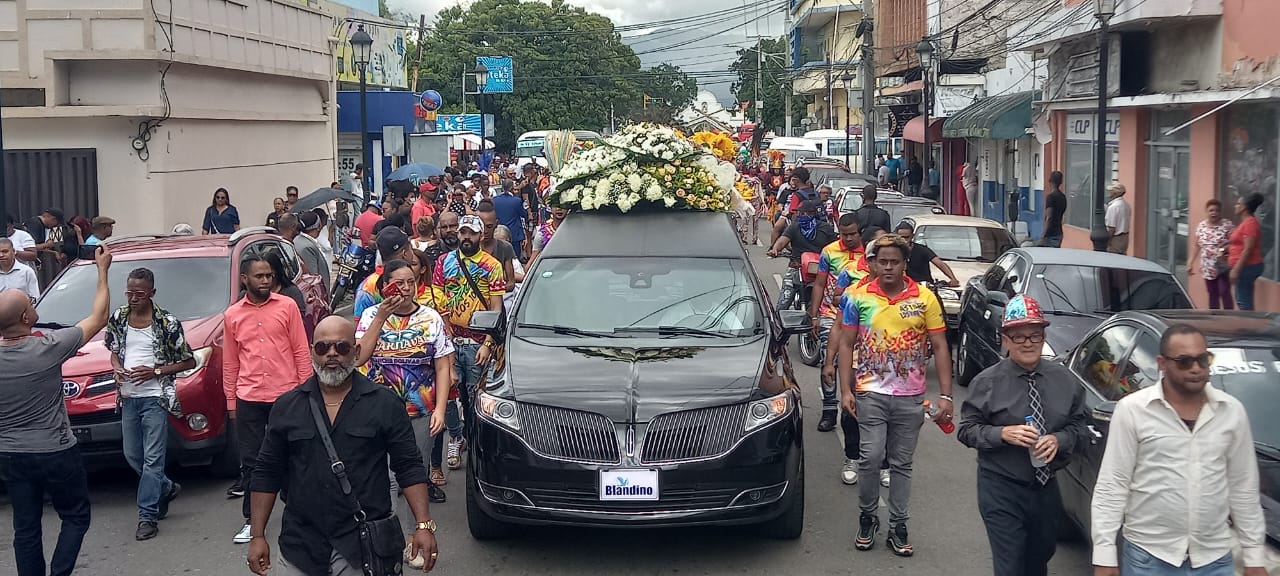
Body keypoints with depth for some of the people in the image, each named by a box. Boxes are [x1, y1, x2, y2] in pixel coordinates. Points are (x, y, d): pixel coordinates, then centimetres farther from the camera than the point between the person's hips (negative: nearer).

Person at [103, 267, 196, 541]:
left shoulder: (167, 323, -9)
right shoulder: (118, 318, 5)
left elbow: (189, 362, -5)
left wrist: (155, 371, -15)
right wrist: (117, 368, -3)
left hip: (155, 397, -6)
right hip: (128, 397, 6)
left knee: (153, 458, -5)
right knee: (132, 455, 15)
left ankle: (148, 516, -1)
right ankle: (167, 488, 37)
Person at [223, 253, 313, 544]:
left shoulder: (287, 306, -1)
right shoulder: (232, 315, 5)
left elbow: (301, 351, 0)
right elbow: (230, 362, 10)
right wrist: (231, 402, 9)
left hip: (285, 395, -2)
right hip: (248, 399, 2)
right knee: (251, 460, 7)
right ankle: (251, 520, 16)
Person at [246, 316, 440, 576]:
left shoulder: (385, 403, -1)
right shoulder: (286, 407, 5)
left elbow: (409, 467, -2)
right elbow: (267, 474, 9)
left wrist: (424, 525, -12)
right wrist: (257, 535, 4)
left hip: (367, 545, -2)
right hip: (301, 545, 2)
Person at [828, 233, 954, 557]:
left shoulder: (925, 299, 0)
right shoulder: (858, 297, 0)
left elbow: (939, 347, 1)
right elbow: (846, 344, 4)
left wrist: (945, 395, -4)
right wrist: (845, 390, -3)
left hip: (910, 397, 1)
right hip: (871, 393, -1)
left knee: (902, 463, 8)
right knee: (871, 458, -9)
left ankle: (898, 527, 18)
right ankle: (867, 517, 12)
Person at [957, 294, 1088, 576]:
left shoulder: (1064, 379, -1)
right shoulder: (987, 382, -9)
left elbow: (1081, 426, 6)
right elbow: (966, 429, -5)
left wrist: (1059, 440, -15)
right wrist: (1003, 434, -21)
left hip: (1047, 488, 4)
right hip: (1001, 489, -4)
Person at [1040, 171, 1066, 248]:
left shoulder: (1050, 197, -15)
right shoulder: (1063, 197, 11)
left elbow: (1049, 217, -20)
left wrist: (1044, 234, -18)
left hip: (1050, 234, -9)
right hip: (1058, 233, 9)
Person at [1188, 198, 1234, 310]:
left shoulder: (1227, 225, -7)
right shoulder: (1201, 226, 7)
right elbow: (1196, 246, 12)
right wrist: (1190, 263, 11)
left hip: (1223, 266, -4)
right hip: (1208, 268, 4)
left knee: (1224, 293, -7)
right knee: (1213, 295, 10)